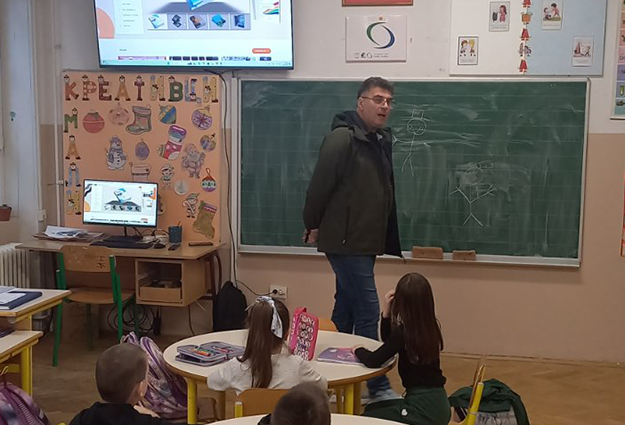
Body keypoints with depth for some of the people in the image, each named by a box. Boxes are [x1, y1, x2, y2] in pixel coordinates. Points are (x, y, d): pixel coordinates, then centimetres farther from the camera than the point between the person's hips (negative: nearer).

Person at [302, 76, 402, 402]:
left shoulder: (381, 140, 12)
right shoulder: (342, 138, -16)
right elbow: (320, 184, -16)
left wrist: (384, 238, 16)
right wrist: (313, 225, -8)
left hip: (365, 243, 9)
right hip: (344, 242, -9)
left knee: (346, 309, 16)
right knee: (368, 312, -7)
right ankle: (377, 387, 3)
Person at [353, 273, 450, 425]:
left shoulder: (404, 332, -20)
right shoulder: (430, 327, 4)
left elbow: (373, 361, -18)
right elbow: (390, 342, 18)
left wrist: (358, 350, 3)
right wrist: (386, 313, 4)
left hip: (424, 408, -8)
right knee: (371, 409, 23)